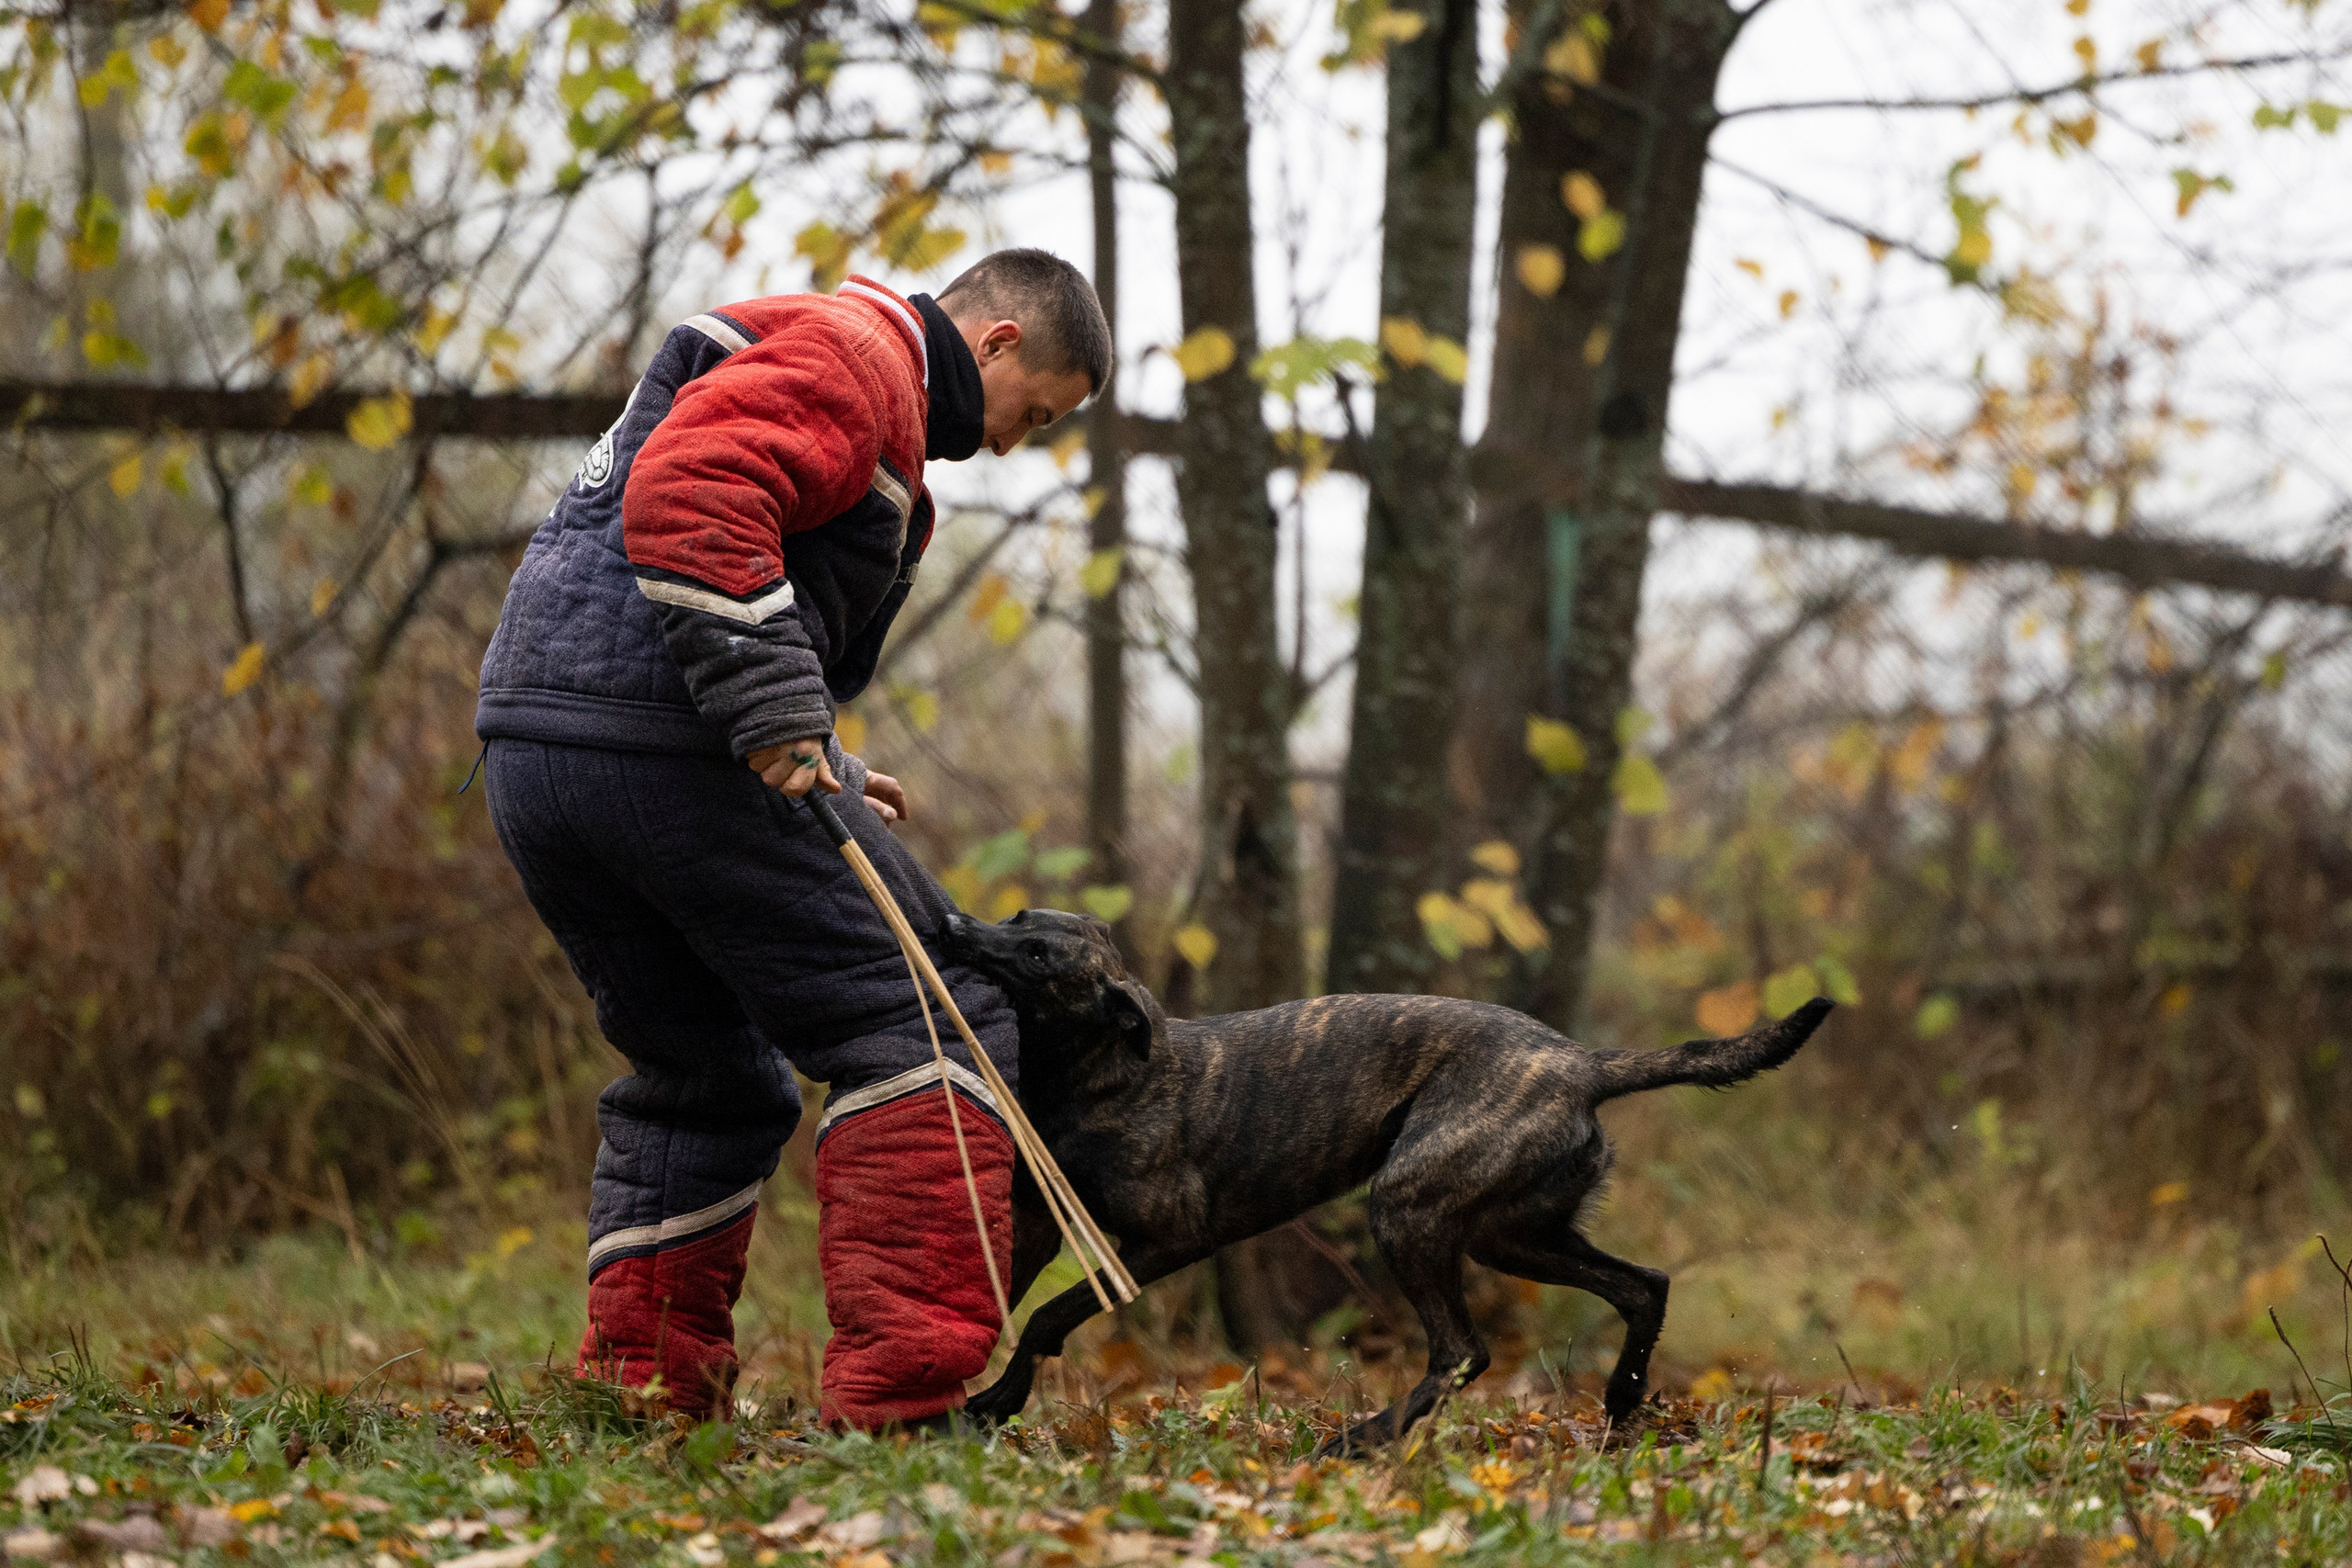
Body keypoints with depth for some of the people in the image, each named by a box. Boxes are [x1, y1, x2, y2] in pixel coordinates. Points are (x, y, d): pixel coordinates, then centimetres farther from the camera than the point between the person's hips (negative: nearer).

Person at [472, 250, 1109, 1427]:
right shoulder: (859, 355, -3)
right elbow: (687, 492, -21)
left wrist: (823, 781, 23)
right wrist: (774, 712, -23)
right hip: (661, 744, -10)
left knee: (702, 1077, 22)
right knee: (926, 1028, -4)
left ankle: (641, 1391, 18)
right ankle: (900, 1383, -11)